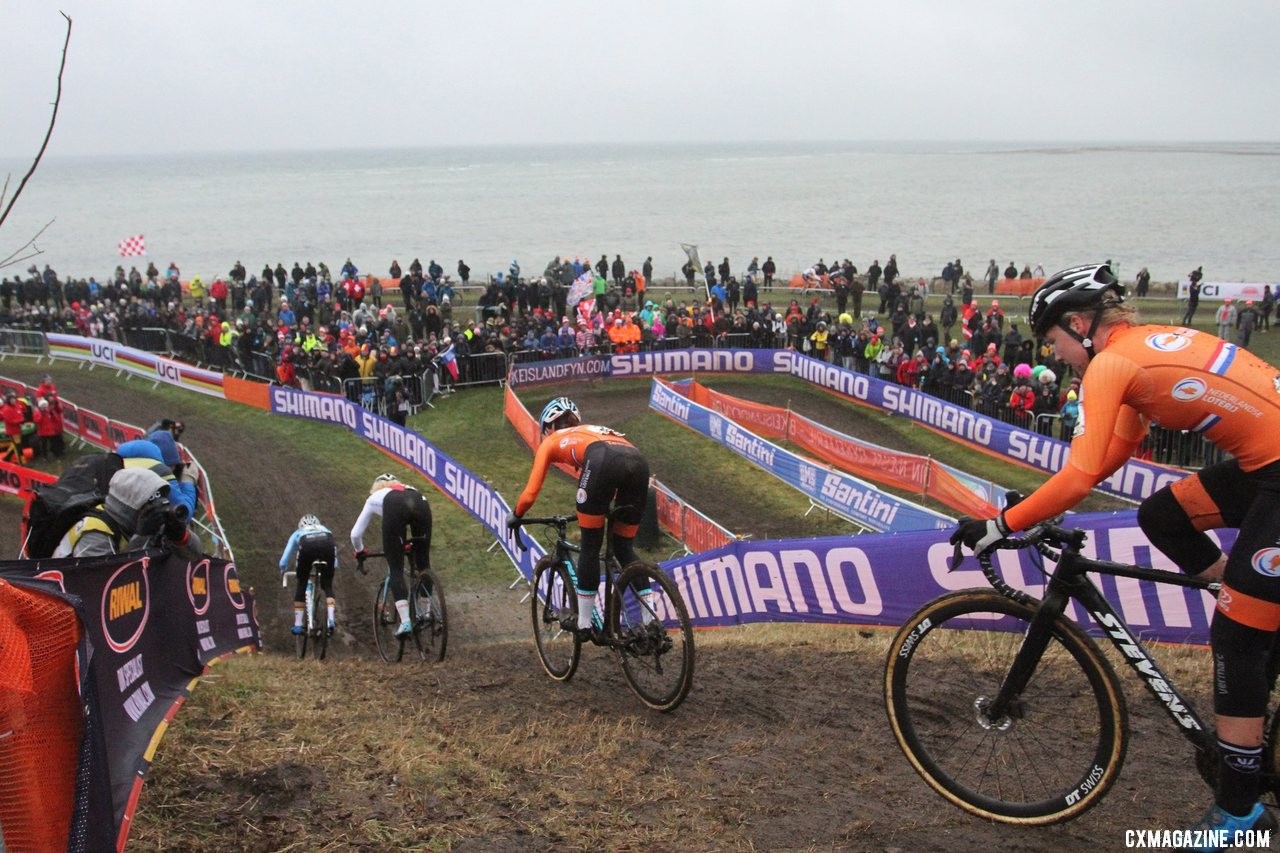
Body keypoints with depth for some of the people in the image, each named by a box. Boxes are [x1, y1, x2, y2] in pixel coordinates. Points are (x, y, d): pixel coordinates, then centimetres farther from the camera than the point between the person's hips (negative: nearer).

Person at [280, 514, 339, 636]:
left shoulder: (298, 533, 39)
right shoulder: (325, 530, 43)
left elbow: (284, 560, 38)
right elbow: (335, 558, 48)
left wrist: (283, 571, 55)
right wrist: (333, 568, 64)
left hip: (307, 546, -1)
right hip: (327, 543, 1)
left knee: (301, 585, 17)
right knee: (328, 585, 16)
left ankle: (297, 625, 14)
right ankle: (331, 620, -2)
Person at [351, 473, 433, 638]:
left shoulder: (374, 498, 39)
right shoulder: (410, 489, 45)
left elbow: (355, 534, 41)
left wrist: (360, 553, 58)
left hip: (394, 508, -2)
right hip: (421, 503, 2)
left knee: (396, 570, 3)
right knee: (423, 562, 18)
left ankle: (405, 622, -8)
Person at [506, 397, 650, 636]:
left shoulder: (551, 441, 31)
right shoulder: (595, 430, 44)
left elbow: (530, 493, 26)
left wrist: (515, 516, 45)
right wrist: (607, 508, 60)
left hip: (602, 463, -5)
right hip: (638, 461, 5)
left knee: (590, 549, 11)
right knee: (624, 548, 17)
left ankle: (584, 624, 12)